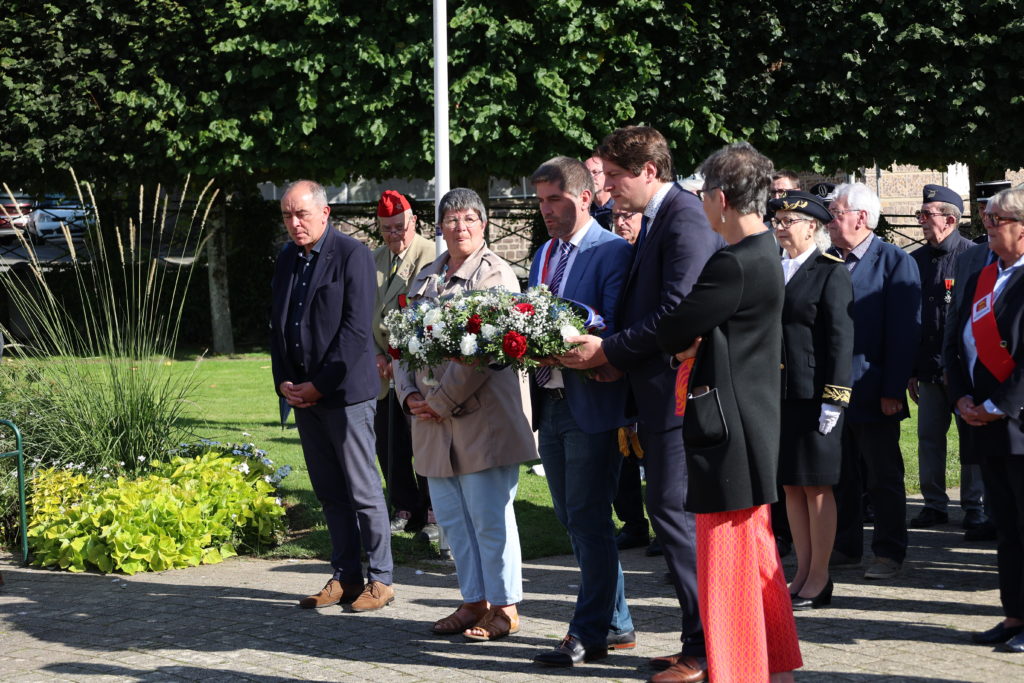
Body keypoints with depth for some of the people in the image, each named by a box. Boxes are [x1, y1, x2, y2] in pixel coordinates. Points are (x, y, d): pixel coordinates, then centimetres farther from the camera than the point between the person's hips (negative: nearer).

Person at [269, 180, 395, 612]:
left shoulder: (351, 254, -7)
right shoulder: (286, 259, 14)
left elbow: (357, 328, -13)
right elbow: (277, 325, 17)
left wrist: (320, 384, -14)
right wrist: (285, 382, 4)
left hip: (344, 391, -6)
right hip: (302, 393, 7)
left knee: (362, 489, -3)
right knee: (328, 491, 9)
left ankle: (380, 579, 5)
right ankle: (346, 577, 16)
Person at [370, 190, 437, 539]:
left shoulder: (430, 256, -9)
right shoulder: (373, 262, 13)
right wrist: (376, 355, -1)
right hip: (383, 368, 6)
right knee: (388, 445, 9)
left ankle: (433, 512, 11)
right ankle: (406, 509, 22)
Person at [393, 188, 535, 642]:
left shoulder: (495, 276, -6)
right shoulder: (425, 279, 17)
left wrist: (443, 401, -16)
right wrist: (410, 395, -1)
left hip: (483, 415, -7)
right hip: (433, 420, 7)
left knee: (489, 515, -4)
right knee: (451, 516, 10)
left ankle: (504, 608, 6)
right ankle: (475, 601, 21)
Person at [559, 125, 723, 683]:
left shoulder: (684, 219, -15)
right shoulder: (655, 221, 18)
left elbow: (675, 314, -21)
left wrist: (609, 350, -14)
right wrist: (616, 357, 6)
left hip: (677, 395, -10)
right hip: (657, 395, 10)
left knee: (675, 514, -7)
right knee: (671, 515, 13)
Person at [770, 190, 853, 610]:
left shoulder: (830, 272, -6)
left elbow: (840, 339, -11)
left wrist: (834, 399, -15)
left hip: (812, 396, -6)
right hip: (776, 394, 6)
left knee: (817, 487, 0)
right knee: (791, 486, 10)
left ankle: (819, 579, 8)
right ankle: (803, 572, 19)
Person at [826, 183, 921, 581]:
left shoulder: (895, 262, -7)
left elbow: (904, 331, -11)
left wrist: (892, 391, -15)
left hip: (872, 394, -5)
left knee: (883, 478, 5)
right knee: (839, 477, 12)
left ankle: (889, 553, 14)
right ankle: (845, 548, 23)